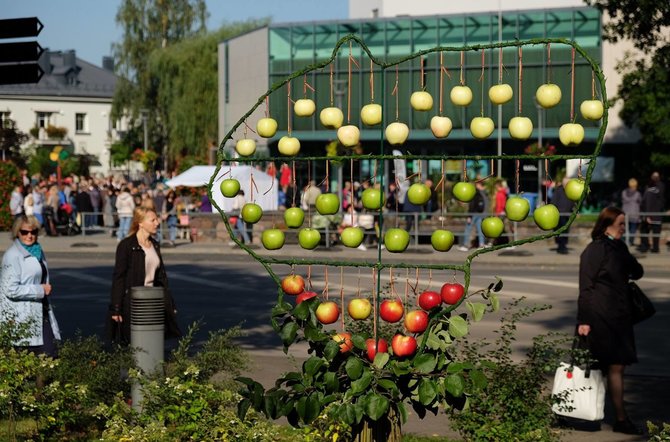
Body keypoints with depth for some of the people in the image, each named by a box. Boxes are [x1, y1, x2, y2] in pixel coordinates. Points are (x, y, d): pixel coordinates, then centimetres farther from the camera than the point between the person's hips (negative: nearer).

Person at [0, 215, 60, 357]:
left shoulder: (38, 251, 14)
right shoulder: (12, 255, -12)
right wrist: (41, 290, -15)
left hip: (40, 315, 8)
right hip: (21, 318, -8)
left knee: (51, 354, 1)